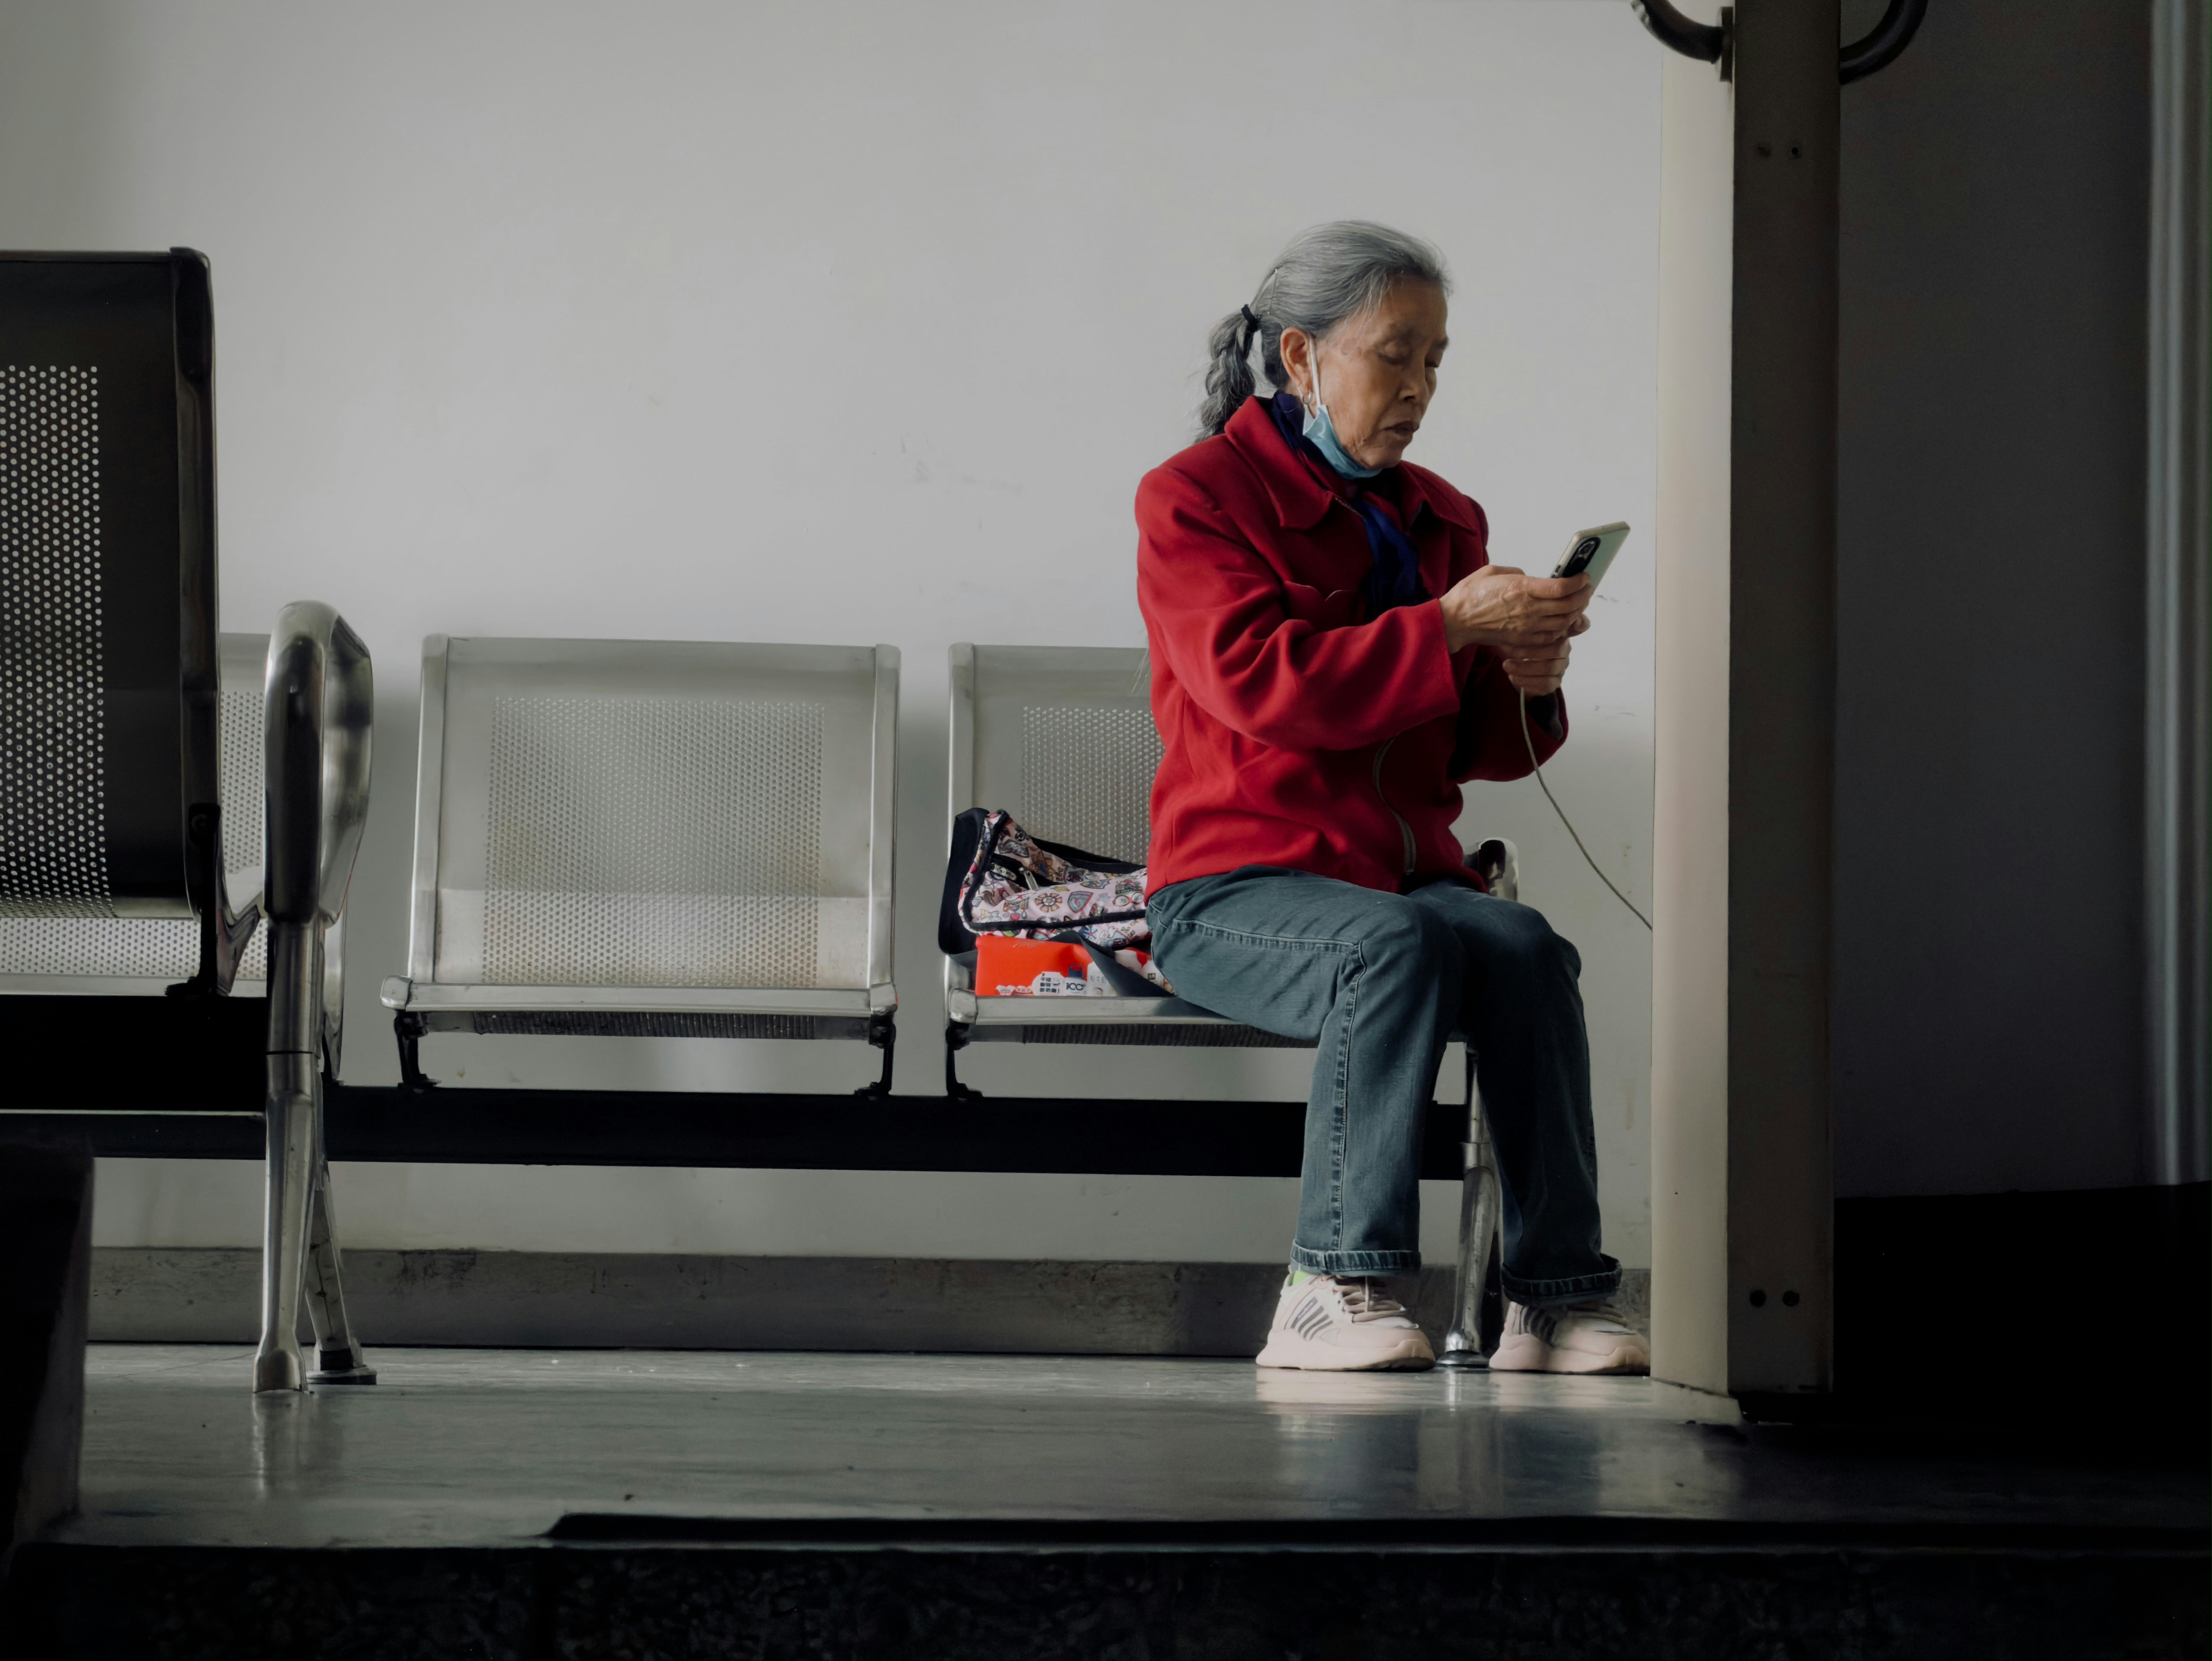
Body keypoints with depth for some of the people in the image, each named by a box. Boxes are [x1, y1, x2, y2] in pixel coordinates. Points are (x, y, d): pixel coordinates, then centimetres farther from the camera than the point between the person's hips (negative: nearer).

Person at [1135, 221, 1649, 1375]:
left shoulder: (1441, 520, 20)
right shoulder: (1193, 499, 1)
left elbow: (1477, 751, 20)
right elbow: (1259, 682, -16)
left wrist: (1527, 686, -3)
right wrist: (1451, 626, -20)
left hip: (1407, 876, 5)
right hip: (1234, 889, -5)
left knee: (1525, 950, -28)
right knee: (1397, 945, -36)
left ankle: (1556, 1301, -30)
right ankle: (1336, 1293, -34)